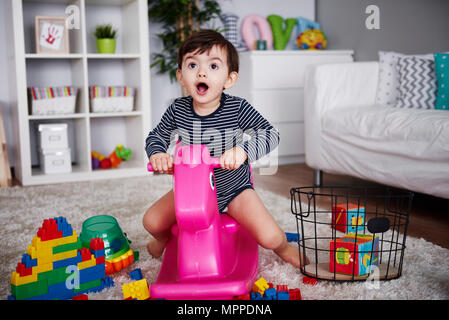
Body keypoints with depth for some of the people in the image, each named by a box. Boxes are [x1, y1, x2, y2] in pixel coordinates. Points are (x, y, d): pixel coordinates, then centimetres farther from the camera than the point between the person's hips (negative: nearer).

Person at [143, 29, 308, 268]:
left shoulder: (237, 108, -20)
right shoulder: (177, 110, -12)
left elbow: (271, 134, -26)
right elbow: (156, 136, 3)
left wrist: (243, 150, -44)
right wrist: (157, 153, -21)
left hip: (233, 190, -2)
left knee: (269, 237, -15)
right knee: (151, 222, -7)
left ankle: (283, 248, 25)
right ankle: (165, 239, 33)